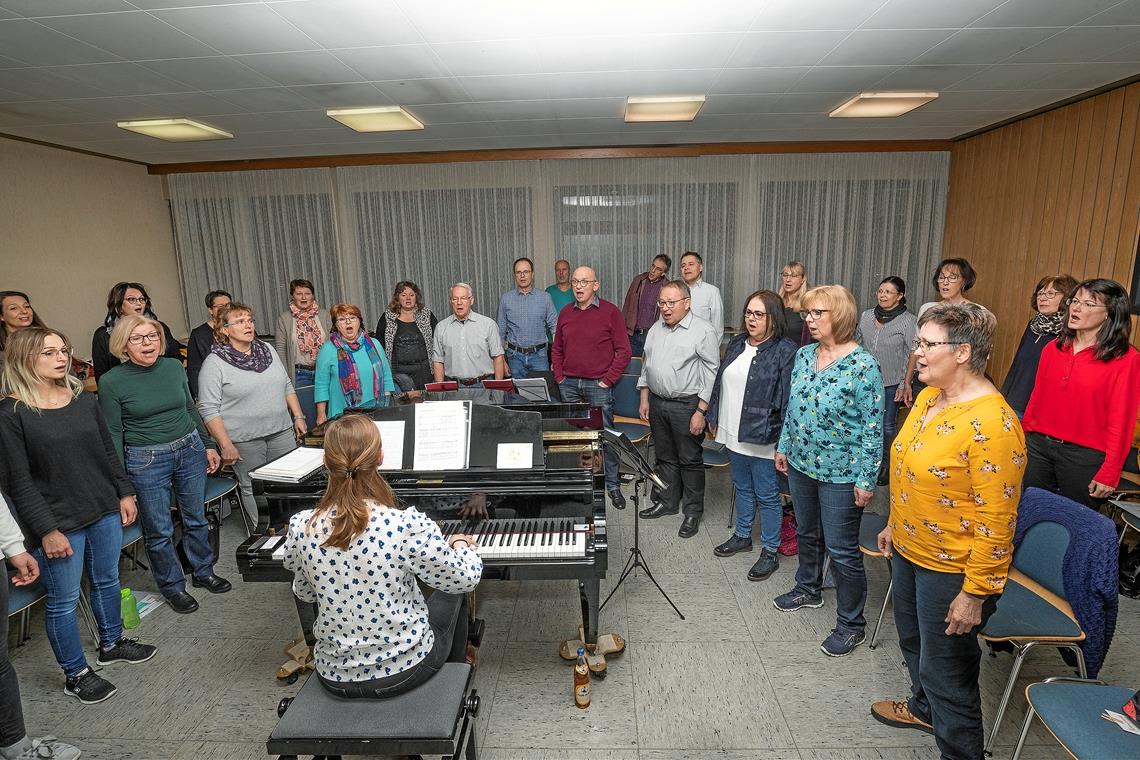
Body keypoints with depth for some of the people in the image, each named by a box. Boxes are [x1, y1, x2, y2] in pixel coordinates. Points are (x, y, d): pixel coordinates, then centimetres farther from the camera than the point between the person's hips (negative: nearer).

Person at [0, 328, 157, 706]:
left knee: (107, 580, 20)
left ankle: (111, 644, 41)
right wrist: (46, 529, -15)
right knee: (64, 601, 8)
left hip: (104, 510, 5)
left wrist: (124, 493, 9)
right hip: (58, 522, -5)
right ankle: (76, 674, 26)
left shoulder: (83, 398, 3)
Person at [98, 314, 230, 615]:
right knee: (159, 530, 8)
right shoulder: (111, 382, -10)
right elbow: (113, 433, -7)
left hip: (190, 450, 4)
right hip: (146, 461, -3)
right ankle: (173, 587, 29)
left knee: (196, 518, 17)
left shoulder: (173, 367, 0)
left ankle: (203, 572, 37)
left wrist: (208, 446, 13)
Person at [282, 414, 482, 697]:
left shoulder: (300, 527, -15)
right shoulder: (409, 525, -28)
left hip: (335, 677, 4)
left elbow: (305, 594, 3)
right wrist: (462, 545, 7)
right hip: (403, 669, -3)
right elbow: (466, 579, -14)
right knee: (451, 596, 25)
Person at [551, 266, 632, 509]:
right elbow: (557, 349, 18)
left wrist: (608, 380, -9)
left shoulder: (610, 312, -4)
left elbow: (623, 351, -5)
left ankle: (612, 486, 15)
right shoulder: (565, 313, 10)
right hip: (569, 385, 4)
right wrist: (559, 377, 7)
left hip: (598, 386, -4)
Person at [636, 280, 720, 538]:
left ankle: (693, 512, 19)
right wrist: (645, 400, 12)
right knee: (665, 456, 17)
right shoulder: (656, 329, 10)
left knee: (690, 460, 4)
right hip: (657, 402, 6)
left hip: (687, 405, -6)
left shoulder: (704, 332, -11)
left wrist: (701, 412, -16)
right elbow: (646, 365, 16)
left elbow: (711, 375, -13)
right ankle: (668, 502, 32)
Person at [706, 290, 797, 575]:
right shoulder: (737, 344, 8)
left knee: (767, 496, 7)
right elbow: (720, 382, 15)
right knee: (742, 488, 23)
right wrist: (713, 417, 16)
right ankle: (742, 535, 40)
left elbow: (787, 398, -17)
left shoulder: (785, 351, -14)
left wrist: (784, 439, -19)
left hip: (762, 438, -7)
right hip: (733, 433, 7)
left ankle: (770, 552, 23)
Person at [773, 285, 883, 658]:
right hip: (801, 464, 7)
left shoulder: (863, 365, -18)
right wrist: (783, 446, 14)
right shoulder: (804, 355, 2)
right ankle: (808, 588, 46)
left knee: (841, 550, 6)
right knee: (806, 533, 23)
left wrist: (866, 480, -15)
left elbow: (872, 428, -16)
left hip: (840, 474, -6)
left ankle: (851, 624, 25)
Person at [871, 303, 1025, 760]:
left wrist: (975, 592, -20)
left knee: (945, 671, 8)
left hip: (951, 570, -9)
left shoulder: (992, 423, -26)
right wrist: (894, 524, 18)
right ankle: (924, 709, 55)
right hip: (909, 551, 9)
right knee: (913, 641, 29)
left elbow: (995, 520, -24)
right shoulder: (928, 397, 1)